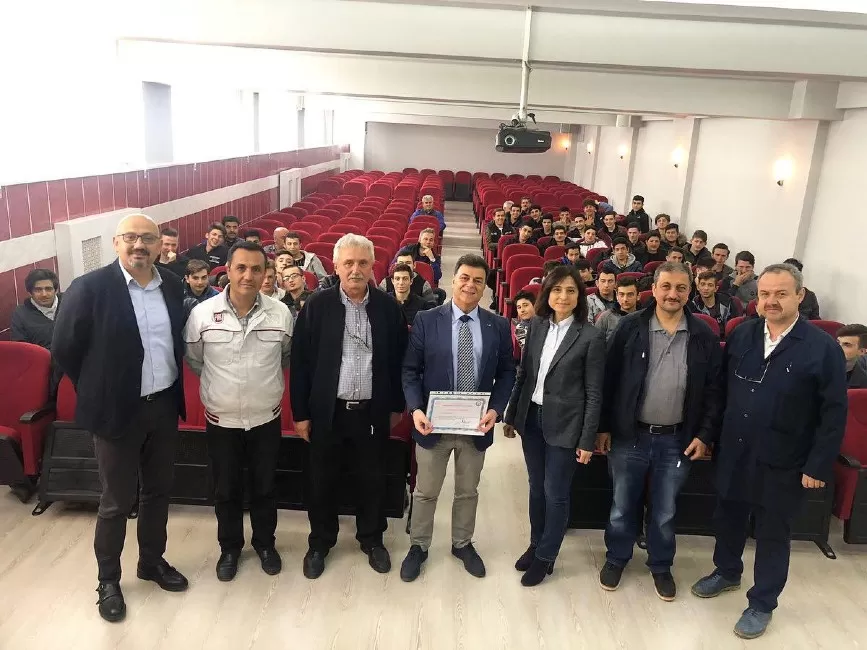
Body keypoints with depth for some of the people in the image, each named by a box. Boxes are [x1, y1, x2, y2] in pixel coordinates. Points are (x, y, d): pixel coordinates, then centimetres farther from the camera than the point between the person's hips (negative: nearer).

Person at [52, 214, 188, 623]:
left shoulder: (173, 286, 1)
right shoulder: (89, 288, -14)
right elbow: (64, 349, -7)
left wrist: (171, 389, 8)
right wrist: (97, 393, -1)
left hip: (165, 406, 5)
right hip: (119, 410, -4)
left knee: (158, 491, 19)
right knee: (117, 501, 10)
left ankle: (152, 561, 40)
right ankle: (108, 580, 31)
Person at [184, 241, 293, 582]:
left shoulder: (281, 313, -11)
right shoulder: (202, 314, -13)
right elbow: (193, 361, 4)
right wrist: (220, 383, 10)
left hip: (266, 419, 0)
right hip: (221, 420, 0)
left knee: (264, 487, 17)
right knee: (226, 490, 16)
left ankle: (264, 542, 40)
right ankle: (230, 547, 38)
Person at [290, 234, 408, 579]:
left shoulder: (388, 308, -3)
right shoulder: (316, 305, -7)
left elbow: (399, 359, 5)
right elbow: (300, 361, -4)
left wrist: (396, 406, 7)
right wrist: (301, 413, -4)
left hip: (373, 412, 1)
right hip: (327, 411, -1)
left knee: (372, 479, 15)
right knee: (323, 480, 13)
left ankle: (372, 539, 37)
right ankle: (320, 542, 35)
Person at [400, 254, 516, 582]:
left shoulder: (499, 326, -1)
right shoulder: (426, 320, -6)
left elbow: (506, 373, 3)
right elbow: (410, 370, -5)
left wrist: (495, 409, -12)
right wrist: (415, 409, -18)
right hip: (434, 422, -1)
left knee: (468, 491, 20)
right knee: (425, 492, 14)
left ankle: (462, 544, 41)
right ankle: (418, 546, 35)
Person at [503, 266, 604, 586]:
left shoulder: (591, 337, -11)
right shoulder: (537, 325, 2)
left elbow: (594, 393, -9)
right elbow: (523, 373, 8)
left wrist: (587, 440, -10)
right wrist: (511, 415, 9)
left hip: (564, 424, -4)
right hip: (531, 418, 4)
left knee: (556, 493, 7)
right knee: (536, 487, 17)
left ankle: (545, 556, 25)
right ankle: (535, 545, 36)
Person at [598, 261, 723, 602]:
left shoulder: (704, 336, -3)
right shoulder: (630, 327, -6)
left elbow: (714, 390, 2)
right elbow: (609, 379, -3)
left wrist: (705, 435, -3)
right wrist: (604, 427, -4)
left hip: (677, 440, 1)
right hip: (629, 435, -1)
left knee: (664, 510, 16)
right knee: (623, 505, 15)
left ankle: (661, 566, 37)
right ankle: (616, 558, 36)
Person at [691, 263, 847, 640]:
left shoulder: (823, 348, -13)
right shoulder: (740, 335, -1)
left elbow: (834, 413, -11)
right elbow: (722, 388, 6)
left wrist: (819, 466, -12)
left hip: (782, 463, -4)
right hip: (733, 454, 4)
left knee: (772, 534, 13)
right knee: (728, 519, 21)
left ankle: (761, 604, 33)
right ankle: (726, 572, 48)